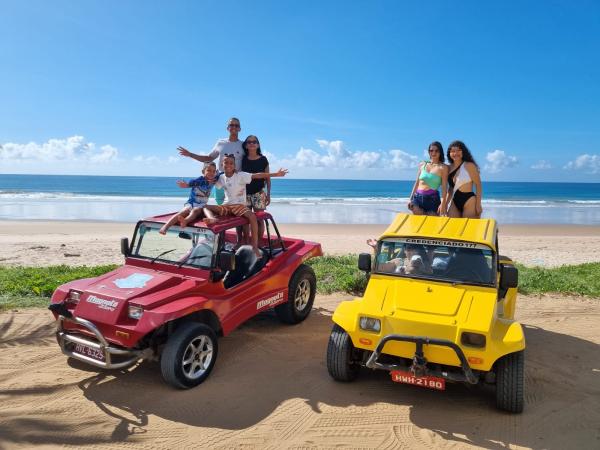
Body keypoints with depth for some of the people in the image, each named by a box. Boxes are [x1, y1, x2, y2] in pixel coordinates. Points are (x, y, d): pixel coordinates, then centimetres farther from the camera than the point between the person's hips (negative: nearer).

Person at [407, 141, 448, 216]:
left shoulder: (443, 167, 0)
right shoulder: (422, 165, 12)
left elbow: (444, 187, -4)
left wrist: (443, 204, -13)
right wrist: (411, 198, 11)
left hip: (433, 199, -3)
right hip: (418, 197, 3)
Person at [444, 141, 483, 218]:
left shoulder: (469, 165, -4)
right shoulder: (450, 168, 11)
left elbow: (478, 185, -5)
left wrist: (478, 204, -11)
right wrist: (445, 204, 10)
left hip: (468, 201, -6)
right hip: (454, 202, 6)